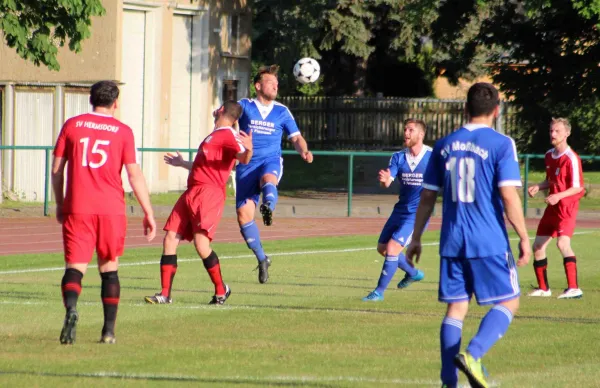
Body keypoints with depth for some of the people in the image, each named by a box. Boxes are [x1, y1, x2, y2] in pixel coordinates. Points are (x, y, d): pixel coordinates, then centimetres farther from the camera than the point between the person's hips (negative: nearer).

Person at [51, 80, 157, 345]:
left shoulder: (72, 125, 7)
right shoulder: (122, 131, 4)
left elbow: (56, 169, 8)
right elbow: (134, 175, 0)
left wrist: (59, 204, 21)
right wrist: (148, 213, 4)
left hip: (77, 208, 0)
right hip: (111, 209, 0)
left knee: (74, 267, -2)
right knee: (109, 269, 13)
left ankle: (71, 308, -31)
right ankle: (109, 331, 11)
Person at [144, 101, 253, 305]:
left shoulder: (228, 135, -3)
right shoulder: (215, 135, 26)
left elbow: (243, 158, -21)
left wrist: (248, 150, -44)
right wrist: (183, 163, 53)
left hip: (209, 194, -9)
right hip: (192, 193, 9)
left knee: (201, 243, -20)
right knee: (170, 240, 1)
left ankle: (221, 290, -1)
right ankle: (165, 294, 4)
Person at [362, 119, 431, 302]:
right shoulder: (398, 157, 0)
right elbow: (387, 182, -13)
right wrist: (384, 180, -36)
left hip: (418, 213, -6)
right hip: (400, 210, 7)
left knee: (392, 248, -15)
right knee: (382, 248, 15)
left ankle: (379, 291, -3)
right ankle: (413, 273, 37)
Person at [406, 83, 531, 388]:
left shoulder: (444, 145, 9)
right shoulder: (501, 145, -6)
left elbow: (427, 196, 11)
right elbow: (508, 195, -13)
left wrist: (416, 238, 19)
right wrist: (524, 238, -6)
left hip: (452, 242, 5)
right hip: (489, 242, -5)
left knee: (456, 307, 10)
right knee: (508, 302, 6)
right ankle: (473, 354, -16)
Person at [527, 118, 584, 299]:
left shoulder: (571, 158, -14)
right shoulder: (549, 156, 10)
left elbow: (577, 187, -15)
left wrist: (559, 196, -29)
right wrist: (538, 187, 3)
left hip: (567, 205, -9)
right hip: (552, 206, 9)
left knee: (562, 242, -27)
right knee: (538, 246, 11)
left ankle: (574, 288, -31)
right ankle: (543, 288, 26)